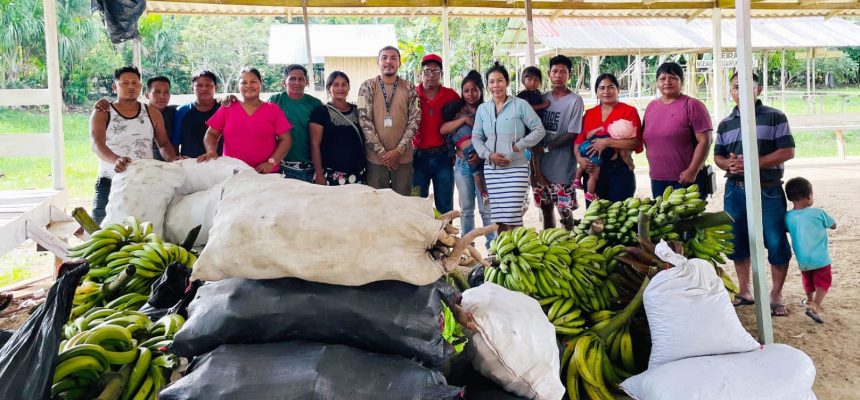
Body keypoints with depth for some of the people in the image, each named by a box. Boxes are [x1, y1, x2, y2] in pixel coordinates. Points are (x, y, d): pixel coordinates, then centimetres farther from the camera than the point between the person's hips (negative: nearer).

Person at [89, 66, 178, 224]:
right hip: (110, 182, -1)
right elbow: (97, 144, -12)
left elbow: (163, 143, 12)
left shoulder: (152, 113, 11)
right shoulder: (102, 113, 3)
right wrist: (115, 160, -34)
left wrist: (173, 160, -11)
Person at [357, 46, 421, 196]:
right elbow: (364, 120, -7)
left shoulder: (409, 88, 3)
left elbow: (414, 120, -1)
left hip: (403, 157, 1)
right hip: (376, 157, -1)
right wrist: (381, 152, -11)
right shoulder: (368, 87, -1)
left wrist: (399, 150, -10)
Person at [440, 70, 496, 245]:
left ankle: (492, 246, 5)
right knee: (466, 209, 10)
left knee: (486, 208, -3)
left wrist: (481, 155, -20)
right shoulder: (457, 110, 10)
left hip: (483, 163, -3)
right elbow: (443, 129, -4)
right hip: (462, 165, 3)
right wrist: (464, 119, -14)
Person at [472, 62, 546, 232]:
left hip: (516, 168, -4)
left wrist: (518, 147, -12)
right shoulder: (482, 109, 10)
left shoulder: (520, 104, -3)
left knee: (513, 217, -8)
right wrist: (489, 154, -7)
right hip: (491, 169, 4)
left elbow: (539, 130, -4)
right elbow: (476, 137, 10)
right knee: (499, 218, 8)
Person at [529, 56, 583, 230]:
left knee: (565, 212, 1)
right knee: (546, 210, 14)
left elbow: (572, 134, -10)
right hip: (541, 167, 4)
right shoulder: (543, 99, 7)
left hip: (562, 168, -4)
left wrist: (545, 147, -10)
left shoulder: (575, 101, -6)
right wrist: (536, 168, -3)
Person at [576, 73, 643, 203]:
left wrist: (607, 142, -18)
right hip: (594, 171, 4)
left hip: (619, 171, -4)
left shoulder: (629, 111, -2)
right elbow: (579, 140, 9)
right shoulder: (589, 114, 12)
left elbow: (636, 142, -12)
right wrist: (579, 158, -10)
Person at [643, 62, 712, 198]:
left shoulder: (692, 105, -5)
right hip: (657, 181, 5)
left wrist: (692, 171, -16)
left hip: (686, 179, -5)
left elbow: (704, 141, -10)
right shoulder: (651, 107, 12)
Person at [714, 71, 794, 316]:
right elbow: (717, 156, 13)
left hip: (768, 191, -4)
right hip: (735, 191, 4)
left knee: (776, 243, -1)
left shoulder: (775, 117, -2)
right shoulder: (725, 124, 11)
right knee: (738, 243, 9)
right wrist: (728, 164, -11)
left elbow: (787, 151, -8)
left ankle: (776, 296, 13)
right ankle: (744, 291, 22)